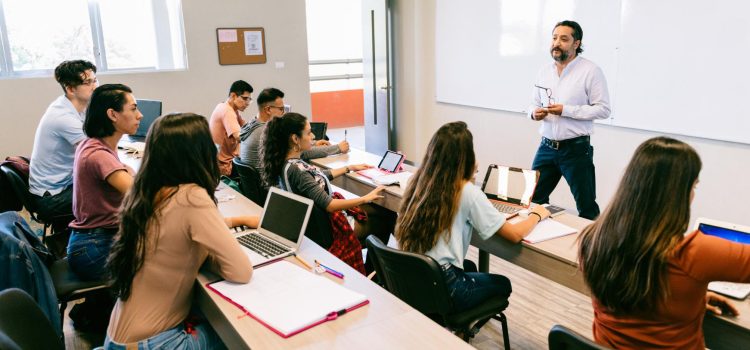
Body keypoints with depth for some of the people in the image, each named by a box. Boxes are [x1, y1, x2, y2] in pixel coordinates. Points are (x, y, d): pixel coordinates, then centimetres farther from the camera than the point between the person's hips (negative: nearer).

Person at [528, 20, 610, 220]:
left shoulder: (590, 71, -8)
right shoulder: (544, 71, 9)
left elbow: (603, 109, -12)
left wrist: (566, 110, -20)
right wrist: (534, 112, -7)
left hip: (576, 149, -5)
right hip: (546, 147, 5)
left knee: (587, 207, 5)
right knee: (534, 200, 11)